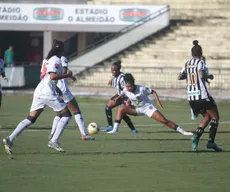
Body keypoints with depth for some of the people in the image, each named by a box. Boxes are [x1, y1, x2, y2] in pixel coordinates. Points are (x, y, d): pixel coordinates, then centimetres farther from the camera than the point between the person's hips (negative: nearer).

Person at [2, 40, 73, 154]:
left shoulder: (48, 59, 19)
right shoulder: (56, 60, -9)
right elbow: (53, 76, -22)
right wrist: (67, 75, -12)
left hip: (39, 91, 8)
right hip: (48, 93, -8)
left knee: (30, 119, 7)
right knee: (66, 115, 3)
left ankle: (10, 139, -6)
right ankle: (54, 141, -2)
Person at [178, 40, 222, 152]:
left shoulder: (187, 64, 11)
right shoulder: (200, 63, -7)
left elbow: (179, 77, 10)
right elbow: (202, 75, -22)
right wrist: (208, 76, -2)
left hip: (191, 97, 7)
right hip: (202, 95, -7)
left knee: (207, 116, 20)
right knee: (215, 117, 5)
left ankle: (196, 137, 1)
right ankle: (211, 141, -8)